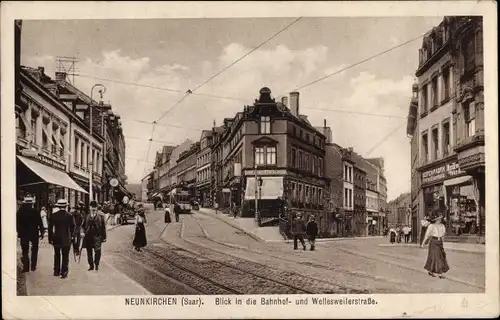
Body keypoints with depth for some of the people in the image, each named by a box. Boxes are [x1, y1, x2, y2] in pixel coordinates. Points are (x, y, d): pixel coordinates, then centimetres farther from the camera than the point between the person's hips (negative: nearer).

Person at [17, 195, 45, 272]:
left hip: (23, 234, 1)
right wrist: (42, 232, 1)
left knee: (25, 251, 9)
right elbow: (40, 223, -9)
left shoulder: (19, 212, -5)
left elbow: (17, 224, 3)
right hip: (34, 234, -1)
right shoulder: (35, 212, -12)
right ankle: (33, 266, 13)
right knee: (34, 250, 14)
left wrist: (19, 232, 13)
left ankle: (26, 267, 7)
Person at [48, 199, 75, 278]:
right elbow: (73, 227, -1)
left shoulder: (53, 215, -5)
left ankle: (56, 271, 22)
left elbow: (50, 228, -1)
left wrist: (50, 238, 6)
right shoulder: (70, 216, -7)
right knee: (65, 256, 3)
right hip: (66, 239, -2)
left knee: (57, 255, 16)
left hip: (56, 239, 2)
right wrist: (71, 236, 13)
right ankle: (64, 273, 0)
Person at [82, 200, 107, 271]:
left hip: (97, 236, -2)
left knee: (98, 251, -14)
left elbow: (103, 227, 4)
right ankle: (91, 265, 22)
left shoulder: (100, 216, 4)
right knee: (89, 252, 8)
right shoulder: (87, 216, 9)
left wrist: (104, 237, 2)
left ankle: (96, 264, 5)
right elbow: (83, 225, 12)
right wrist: (83, 232, -6)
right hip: (88, 236, 2)